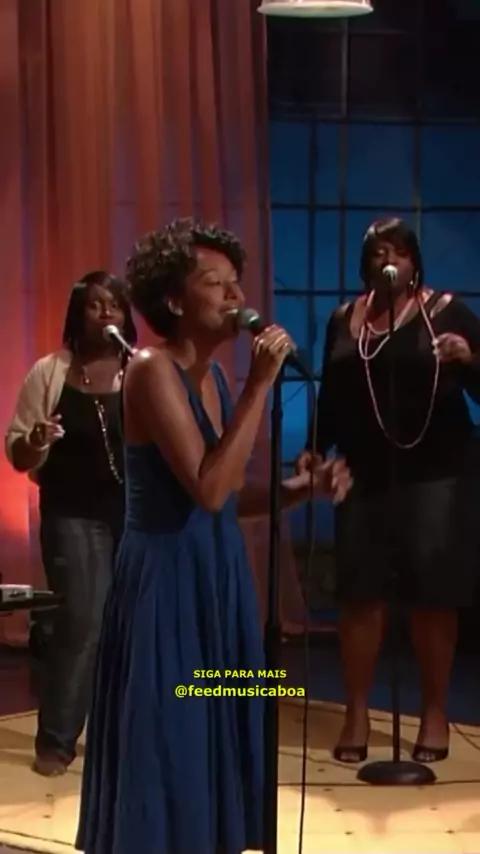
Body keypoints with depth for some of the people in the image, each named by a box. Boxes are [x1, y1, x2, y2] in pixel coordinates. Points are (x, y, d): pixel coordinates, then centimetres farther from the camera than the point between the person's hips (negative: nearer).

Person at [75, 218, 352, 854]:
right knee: (167, 745, 0)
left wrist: (306, 486, -2)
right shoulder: (153, 370, -15)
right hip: (167, 581, -8)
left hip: (218, 576, 8)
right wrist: (261, 385, -23)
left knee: (214, 738, 15)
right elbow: (208, 490, -25)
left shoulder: (214, 375, 10)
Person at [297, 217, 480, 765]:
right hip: (365, 477, 3)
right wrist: (314, 450, 5)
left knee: (432, 598, 1)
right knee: (359, 595, 1)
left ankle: (434, 714, 13)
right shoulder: (343, 320, 11)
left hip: (435, 476, -3)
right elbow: (333, 398, 15)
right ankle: (356, 714, 10)